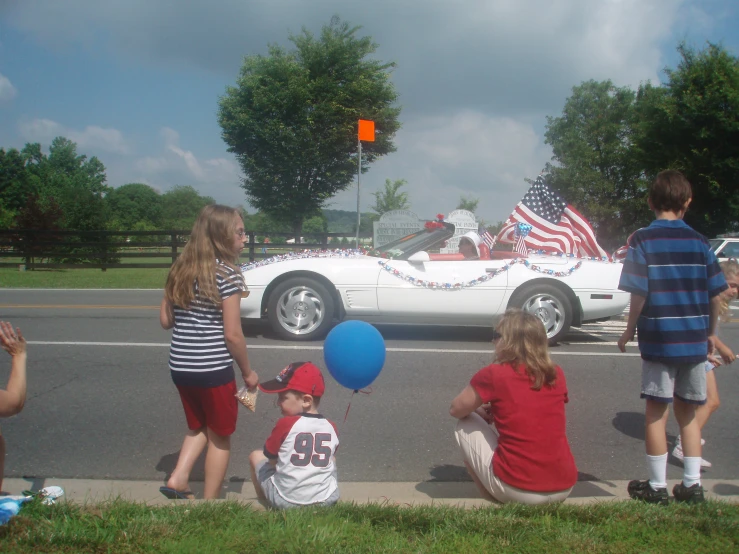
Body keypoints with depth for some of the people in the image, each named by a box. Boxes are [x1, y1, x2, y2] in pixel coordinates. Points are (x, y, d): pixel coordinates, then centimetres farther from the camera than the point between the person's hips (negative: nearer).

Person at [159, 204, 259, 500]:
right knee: (220, 437, 12)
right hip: (214, 369, -6)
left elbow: (165, 320, 9)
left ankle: (178, 479, 13)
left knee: (198, 427, 27)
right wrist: (247, 371, -2)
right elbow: (232, 334, -14)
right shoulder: (228, 274, -14)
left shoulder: (180, 269, 6)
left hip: (180, 367, 6)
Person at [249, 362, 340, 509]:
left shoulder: (286, 424, -14)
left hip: (285, 501, -3)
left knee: (256, 455, 20)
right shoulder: (331, 428, -3)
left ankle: (264, 502, 29)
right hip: (327, 500, 4)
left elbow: (271, 458, -2)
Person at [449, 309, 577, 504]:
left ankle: (492, 498, 10)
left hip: (517, 490, -5)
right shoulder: (557, 374, 7)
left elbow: (456, 410, 9)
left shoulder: (494, 374, -6)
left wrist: (484, 411, 27)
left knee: (466, 425, 15)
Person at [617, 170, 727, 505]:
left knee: (657, 411, 6)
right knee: (687, 411, 15)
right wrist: (711, 332, 17)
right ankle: (692, 484, 19)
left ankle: (657, 486, 13)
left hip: (659, 338, -3)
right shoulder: (699, 242, 3)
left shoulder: (643, 240, -8)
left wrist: (629, 330, 1)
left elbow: (639, 293, -13)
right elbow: (716, 294, 4)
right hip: (695, 339, 4)